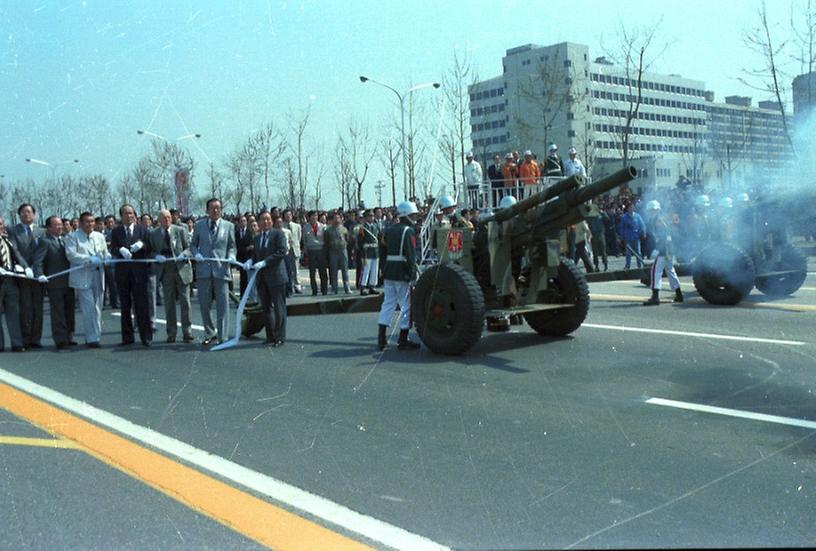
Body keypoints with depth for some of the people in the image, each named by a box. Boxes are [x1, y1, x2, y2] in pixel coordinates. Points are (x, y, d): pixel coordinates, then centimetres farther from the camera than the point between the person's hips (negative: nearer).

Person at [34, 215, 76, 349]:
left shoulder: (64, 240, 15)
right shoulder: (45, 242, -7)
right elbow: (38, 260, -15)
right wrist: (40, 275, -28)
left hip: (68, 281, 7)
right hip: (55, 283, -7)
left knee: (69, 311, 12)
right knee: (58, 312, -1)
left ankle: (68, 337, 22)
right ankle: (60, 340, 4)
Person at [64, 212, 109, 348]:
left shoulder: (100, 236, 17)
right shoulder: (73, 237, 1)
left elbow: (105, 253, 20)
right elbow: (71, 255, -11)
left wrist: (107, 256, -4)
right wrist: (90, 259, -19)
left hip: (98, 276, 5)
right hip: (83, 277, -5)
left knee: (97, 308, 7)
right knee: (89, 308, -11)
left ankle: (96, 336, 15)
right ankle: (92, 338, -8)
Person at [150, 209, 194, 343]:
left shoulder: (181, 230, 3)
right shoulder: (153, 234, 6)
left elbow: (189, 247, 3)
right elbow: (150, 251, 7)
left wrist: (183, 254, -17)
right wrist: (156, 256, -14)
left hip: (181, 269, -1)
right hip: (165, 271, 1)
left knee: (185, 302, -1)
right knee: (169, 303, 4)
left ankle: (187, 332, 7)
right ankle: (171, 333, 12)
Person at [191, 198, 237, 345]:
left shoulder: (229, 226, 8)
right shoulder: (199, 225, 10)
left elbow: (232, 246, 11)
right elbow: (193, 244, 14)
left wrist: (231, 256, -9)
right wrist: (196, 254, -5)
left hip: (221, 269, -1)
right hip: (203, 269, 1)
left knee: (222, 305, -1)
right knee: (204, 304, 6)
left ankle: (222, 337, 6)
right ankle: (209, 333, 23)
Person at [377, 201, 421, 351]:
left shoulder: (390, 230, 14)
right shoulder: (408, 231, -11)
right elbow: (411, 255, -17)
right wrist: (413, 274, -17)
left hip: (389, 271, 8)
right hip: (402, 273, -8)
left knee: (388, 303, 12)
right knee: (406, 305, 0)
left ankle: (381, 339, 12)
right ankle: (403, 341, 4)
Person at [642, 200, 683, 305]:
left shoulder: (658, 221, -13)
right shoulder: (654, 221, 17)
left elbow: (663, 237, -23)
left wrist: (657, 250, -29)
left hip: (663, 250, -11)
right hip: (668, 251, 11)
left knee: (656, 270, -14)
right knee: (670, 271, 18)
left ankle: (655, 297, -20)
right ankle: (678, 295, 27)